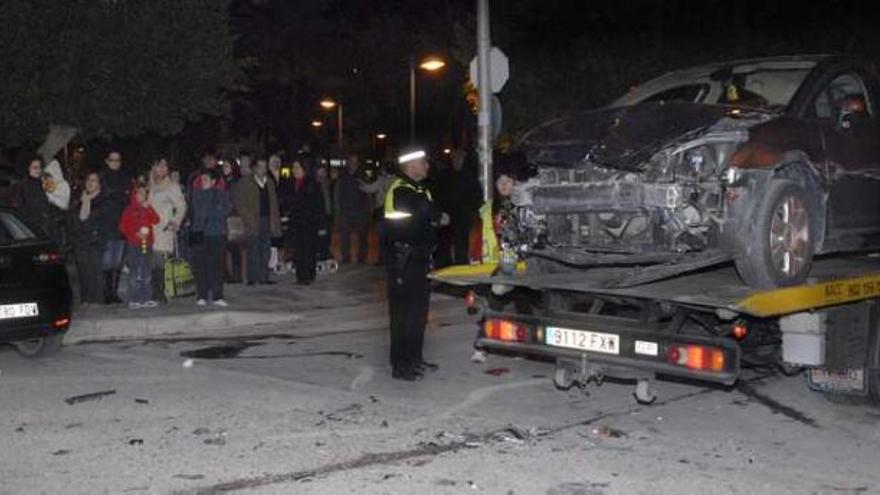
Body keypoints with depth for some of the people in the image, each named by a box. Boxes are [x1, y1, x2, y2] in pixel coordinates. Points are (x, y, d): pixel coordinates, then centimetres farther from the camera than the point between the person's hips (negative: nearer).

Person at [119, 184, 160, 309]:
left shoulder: (148, 208, 15)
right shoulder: (129, 210, 1)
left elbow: (156, 220, 1)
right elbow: (123, 227, -4)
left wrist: (148, 208, -8)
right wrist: (136, 233, -15)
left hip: (147, 244, 5)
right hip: (134, 244, -5)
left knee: (147, 273, 6)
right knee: (135, 273, -6)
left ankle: (147, 298, 11)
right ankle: (134, 300, -4)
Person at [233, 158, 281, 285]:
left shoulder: (269, 183, 16)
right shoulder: (245, 183, 0)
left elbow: (274, 203, 16)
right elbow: (239, 203, -3)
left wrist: (275, 220, 8)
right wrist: (248, 218, -11)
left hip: (267, 221, 5)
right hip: (253, 222, -5)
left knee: (265, 250, 5)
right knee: (253, 250, -4)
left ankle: (264, 277, 9)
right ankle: (252, 278, -1)